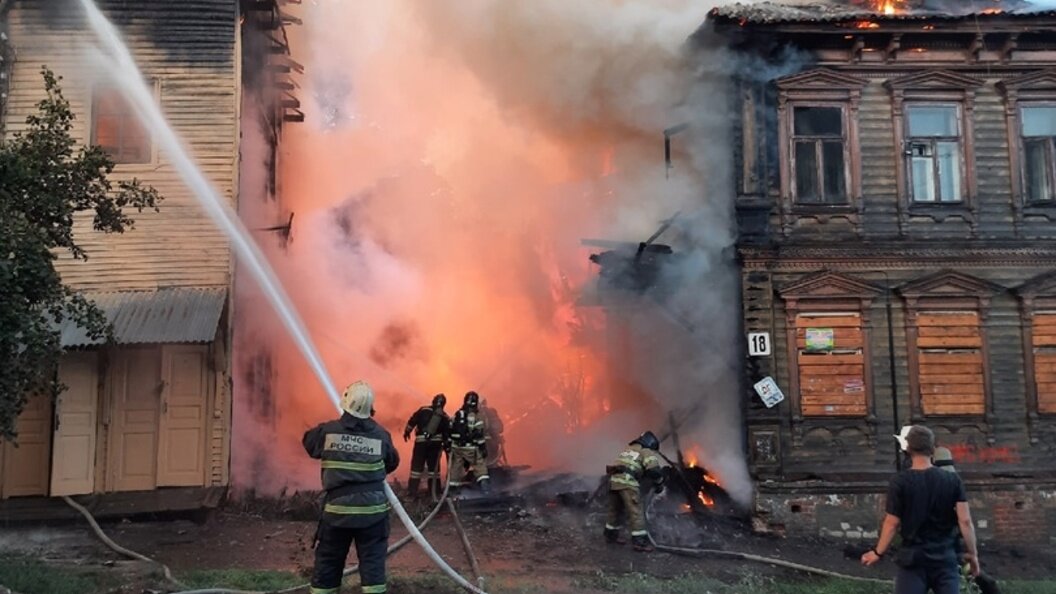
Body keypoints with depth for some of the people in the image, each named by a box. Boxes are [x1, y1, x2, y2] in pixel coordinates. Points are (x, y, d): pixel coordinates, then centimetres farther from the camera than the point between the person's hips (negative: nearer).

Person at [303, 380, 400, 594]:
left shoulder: (328, 431, -5)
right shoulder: (381, 434, -4)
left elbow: (308, 441, 16)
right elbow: (393, 463, 11)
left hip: (338, 507, 0)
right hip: (373, 509, 0)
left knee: (328, 562, 12)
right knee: (373, 561, 5)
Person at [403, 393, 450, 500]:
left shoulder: (423, 410, 0)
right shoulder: (445, 417, 6)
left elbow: (412, 420, -3)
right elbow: (447, 432, 5)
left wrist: (407, 431, 10)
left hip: (421, 441, -2)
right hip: (436, 443, 2)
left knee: (417, 465, 3)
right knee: (434, 466, 15)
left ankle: (412, 492, 1)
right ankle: (434, 490, 20)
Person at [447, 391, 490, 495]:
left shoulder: (457, 414, 7)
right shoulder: (477, 416, -9)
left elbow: (450, 430, 11)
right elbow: (480, 434, -12)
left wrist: (448, 444, 19)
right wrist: (483, 448, -7)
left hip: (456, 446, 5)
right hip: (470, 447, -5)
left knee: (456, 466, 15)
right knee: (480, 465, 2)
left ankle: (453, 487, 20)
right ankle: (483, 483, -15)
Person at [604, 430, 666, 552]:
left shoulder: (628, 448, 30)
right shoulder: (648, 452, 6)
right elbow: (653, 470, -8)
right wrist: (659, 484, 7)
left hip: (613, 479, 8)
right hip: (627, 481, -8)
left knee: (615, 509, 21)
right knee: (636, 511, -4)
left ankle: (611, 534, 33)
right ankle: (640, 541, -7)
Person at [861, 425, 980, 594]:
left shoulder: (900, 481, -8)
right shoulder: (952, 480, -1)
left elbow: (892, 523, -7)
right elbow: (965, 521, -5)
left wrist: (878, 552, 5)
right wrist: (972, 553, 7)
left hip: (913, 558, -2)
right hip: (945, 557, 2)